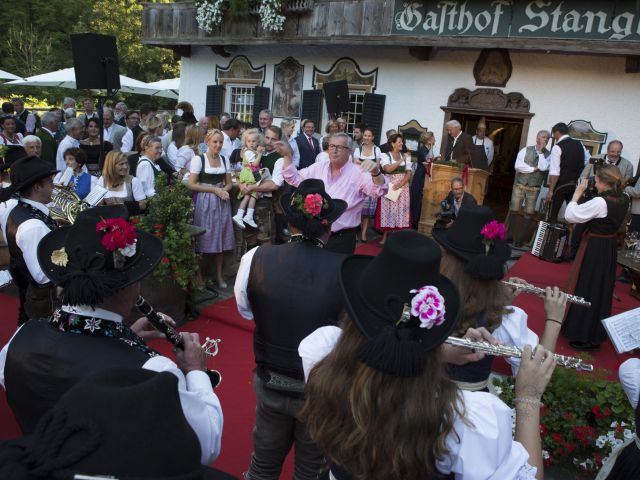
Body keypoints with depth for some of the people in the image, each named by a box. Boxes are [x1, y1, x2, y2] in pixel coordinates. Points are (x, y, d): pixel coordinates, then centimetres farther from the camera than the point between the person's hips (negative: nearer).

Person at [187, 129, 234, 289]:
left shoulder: (225, 160, 9)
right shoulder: (198, 159, -6)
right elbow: (191, 184, -10)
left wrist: (224, 190, -10)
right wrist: (214, 189, -15)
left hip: (222, 203, 4)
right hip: (204, 203, -4)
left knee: (221, 238, 7)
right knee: (203, 239, -2)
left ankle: (219, 275, 19)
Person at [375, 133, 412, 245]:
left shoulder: (406, 156, 8)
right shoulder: (385, 155, -2)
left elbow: (409, 173, 2)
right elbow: (388, 169, -18)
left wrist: (400, 184, -12)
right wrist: (401, 160, -19)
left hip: (402, 187, 3)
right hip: (389, 187, -3)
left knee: (400, 210, 1)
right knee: (388, 210, -1)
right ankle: (385, 236, 7)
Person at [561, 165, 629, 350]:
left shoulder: (599, 202, -24)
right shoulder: (624, 200, 0)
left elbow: (570, 216, -22)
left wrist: (578, 192, -13)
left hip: (594, 248, -8)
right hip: (610, 247, 8)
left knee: (586, 289, 4)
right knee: (601, 289, 18)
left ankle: (584, 336, 13)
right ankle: (597, 333, 32)